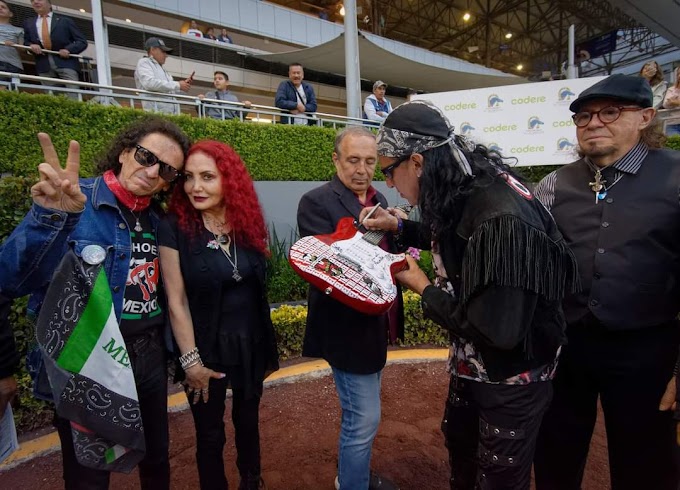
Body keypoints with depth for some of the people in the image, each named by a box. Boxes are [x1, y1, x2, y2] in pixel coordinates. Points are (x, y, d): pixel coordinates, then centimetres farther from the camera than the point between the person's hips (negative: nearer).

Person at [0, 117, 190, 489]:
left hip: (150, 358, 5)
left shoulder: (158, 218, 2)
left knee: (157, 460, 23)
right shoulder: (72, 201, -14)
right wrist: (51, 218, -40)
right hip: (87, 366, -5)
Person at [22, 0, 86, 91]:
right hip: (44, 66, 3)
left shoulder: (65, 20, 13)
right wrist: (31, 45, 0)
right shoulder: (28, 23, 23)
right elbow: (25, 42, 25)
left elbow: (82, 41, 5)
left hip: (66, 62, -3)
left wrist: (69, 50, -12)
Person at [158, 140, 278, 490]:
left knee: (248, 419, 24)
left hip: (251, 343, 4)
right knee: (210, 434, 15)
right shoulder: (174, 228, -15)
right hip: (206, 347, -4)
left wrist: (267, 345, 7)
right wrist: (191, 360, -13)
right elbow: (177, 301, -14)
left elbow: (258, 286, 4)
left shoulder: (249, 224, -4)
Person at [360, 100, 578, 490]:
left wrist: (423, 287, -22)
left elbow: (498, 332, -34)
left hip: (511, 376, -8)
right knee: (459, 445, 29)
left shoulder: (504, 220, -35)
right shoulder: (461, 192, -7)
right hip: (471, 362, 8)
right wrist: (400, 227, 1)